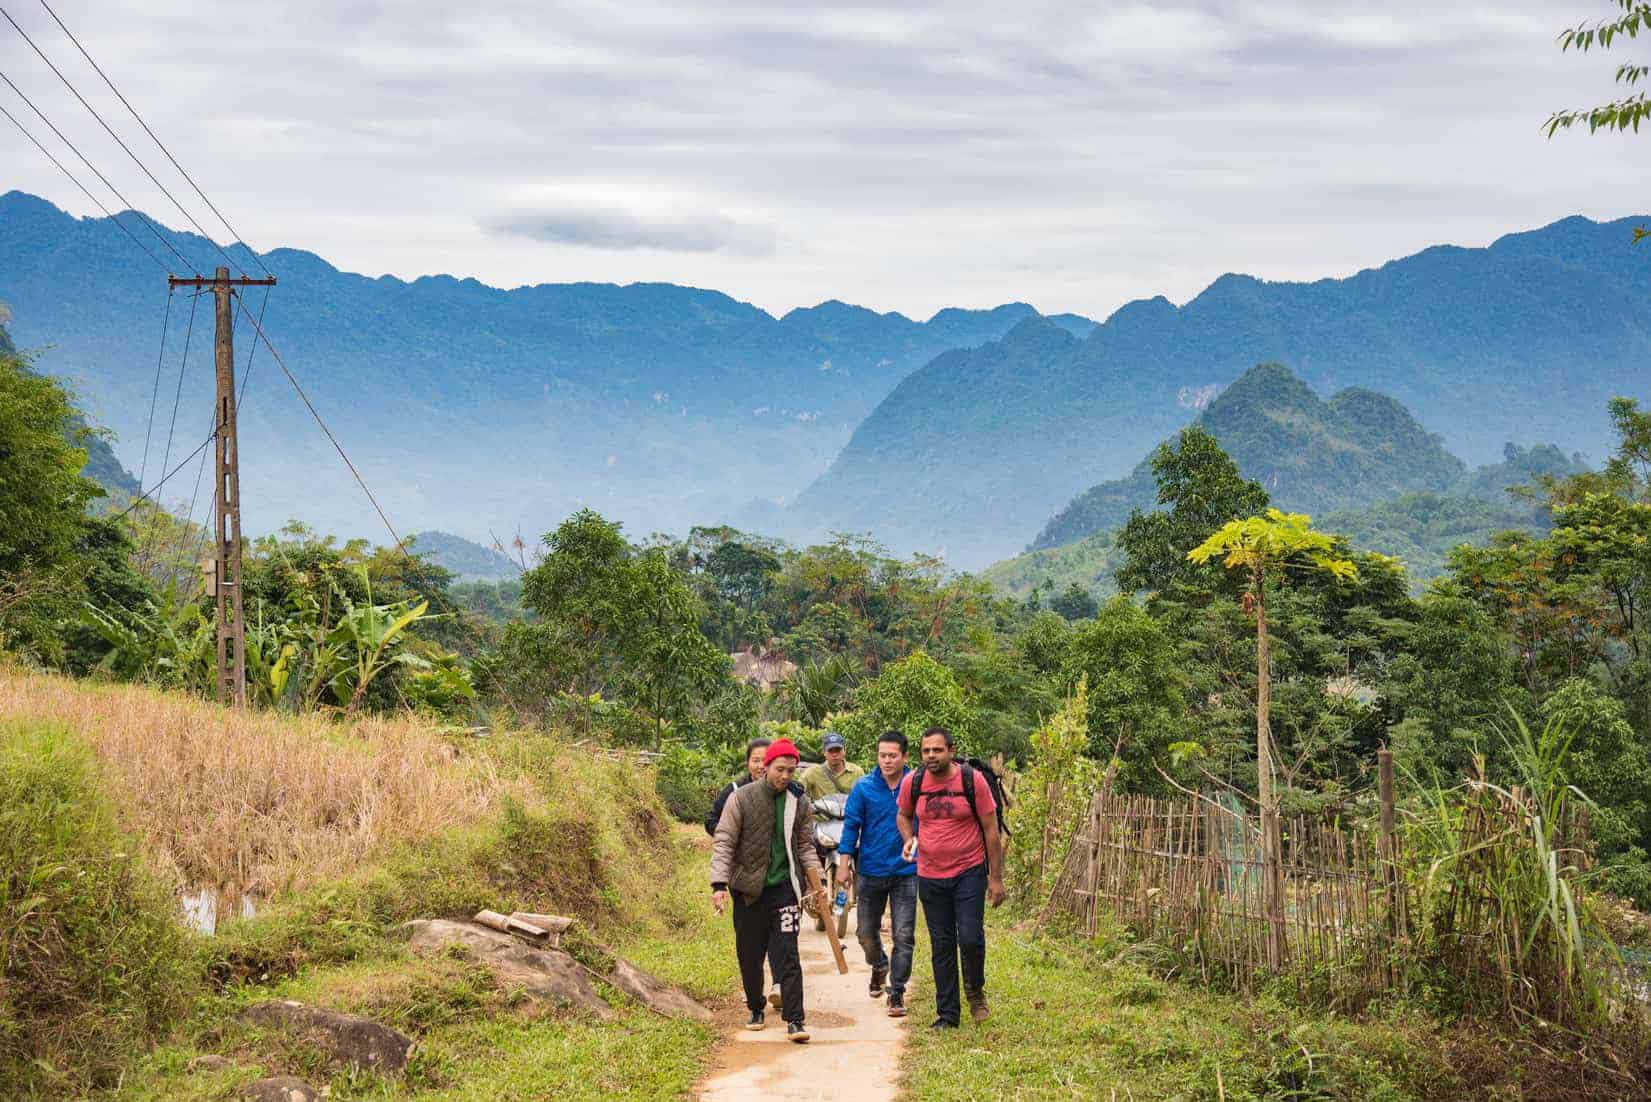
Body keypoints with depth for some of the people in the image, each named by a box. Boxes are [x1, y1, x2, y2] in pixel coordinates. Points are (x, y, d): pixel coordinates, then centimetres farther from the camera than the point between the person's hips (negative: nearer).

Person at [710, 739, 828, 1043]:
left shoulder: (799, 803, 4)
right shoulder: (741, 798, -6)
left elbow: (805, 847, 15)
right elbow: (724, 843, -7)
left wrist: (816, 886, 10)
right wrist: (719, 885, -15)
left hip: (784, 888, 1)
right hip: (749, 889, -1)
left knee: (787, 956, -7)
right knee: (749, 957, 9)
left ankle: (794, 1021, -8)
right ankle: (756, 1009, 30)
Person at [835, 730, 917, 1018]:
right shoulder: (864, 788, -4)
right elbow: (851, 826, -1)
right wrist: (844, 863, -6)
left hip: (906, 872, -1)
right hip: (870, 871, 1)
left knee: (904, 935, -4)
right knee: (867, 931, 13)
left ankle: (897, 992, 6)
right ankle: (879, 966, 42)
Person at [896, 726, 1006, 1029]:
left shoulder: (972, 780, -11)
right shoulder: (913, 782, -3)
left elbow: (991, 830, -5)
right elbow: (903, 815, 17)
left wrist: (996, 878, -6)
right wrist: (909, 839, -6)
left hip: (969, 871, -3)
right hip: (930, 876, 3)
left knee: (970, 938, -13)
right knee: (941, 947, 8)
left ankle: (975, 990, 17)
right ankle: (947, 1014, 18)